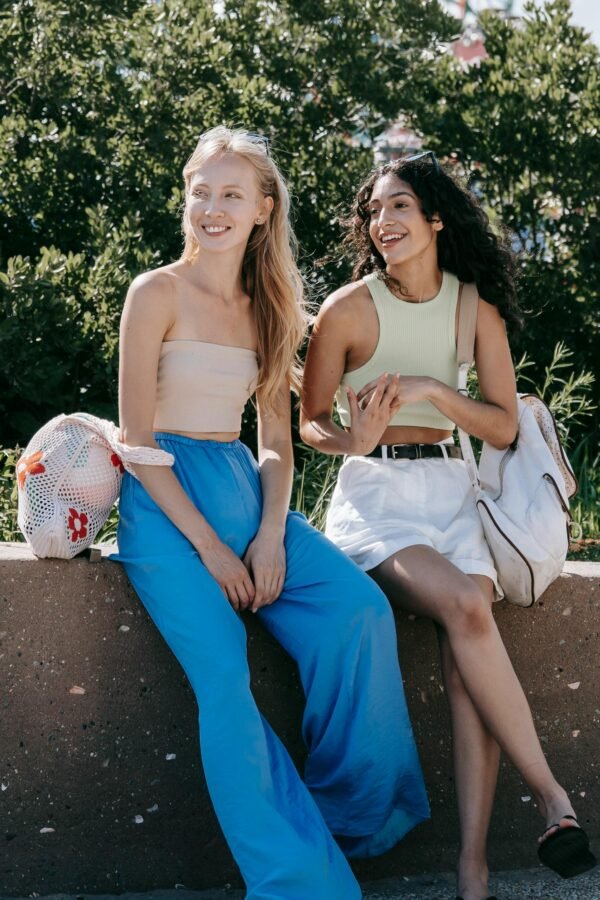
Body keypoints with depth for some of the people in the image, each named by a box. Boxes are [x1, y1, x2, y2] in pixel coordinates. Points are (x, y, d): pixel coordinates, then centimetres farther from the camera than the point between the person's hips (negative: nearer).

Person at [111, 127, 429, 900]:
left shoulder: (268, 309, 15)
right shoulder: (158, 294, -2)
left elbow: (277, 442, 13)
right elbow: (137, 440, -8)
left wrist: (271, 536, -6)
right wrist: (208, 546, -15)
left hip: (244, 492, 5)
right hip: (166, 499, -5)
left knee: (361, 610, -20)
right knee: (224, 676, -24)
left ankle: (357, 815, -5)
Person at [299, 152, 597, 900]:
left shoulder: (477, 310, 6)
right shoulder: (348, 309, -4)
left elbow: (504, 427, 4)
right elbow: (310, 424, 2)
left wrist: (431, 391, -13)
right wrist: (351, 440, -21)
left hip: (450, 492, 3)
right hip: (373, 495, -3)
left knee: (466, 662, -22)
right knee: (465, 607, -31)